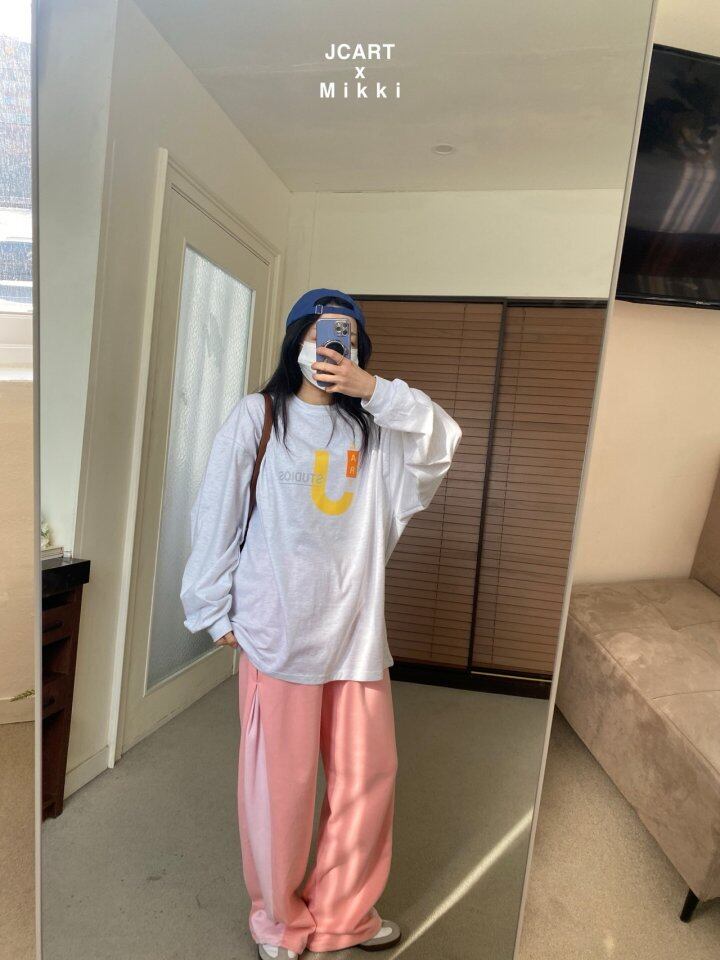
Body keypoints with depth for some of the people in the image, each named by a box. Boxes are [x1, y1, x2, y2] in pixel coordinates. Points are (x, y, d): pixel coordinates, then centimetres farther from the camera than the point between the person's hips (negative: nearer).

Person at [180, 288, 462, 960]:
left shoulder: (370, 427, 10)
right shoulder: (257, 415, 0)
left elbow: (440, 444, -3)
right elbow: (216, 513, -1)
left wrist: (373, 389, -13)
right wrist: (217, 612, -1)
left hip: (356, 628, 4)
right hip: (280, 627, -3)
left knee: (369, 772, 12)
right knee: (281, 779, 8)